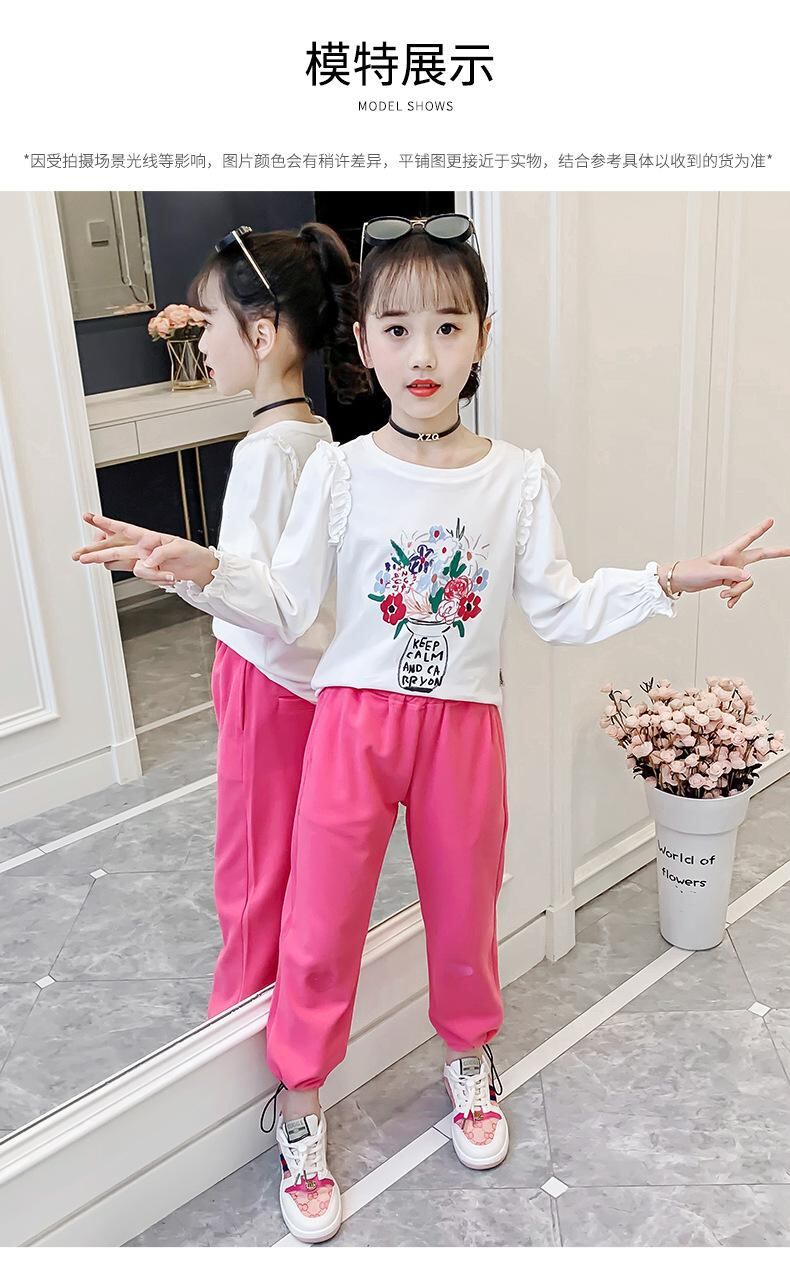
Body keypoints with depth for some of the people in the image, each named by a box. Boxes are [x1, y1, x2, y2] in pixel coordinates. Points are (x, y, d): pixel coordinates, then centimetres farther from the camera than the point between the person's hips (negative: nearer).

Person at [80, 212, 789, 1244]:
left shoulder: (519, 479, -3)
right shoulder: (340, 471, -6)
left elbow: (563, 611, -1)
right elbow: (288, 606, -5)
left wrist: (666, 580, -9)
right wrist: (202, 569, -20)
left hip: (465, 725, 1)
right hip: (354, 720, -1)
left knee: (464, 913, 17)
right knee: (322, 922, 6)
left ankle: (469, 1057, 48)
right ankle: (300, 1107, 31)